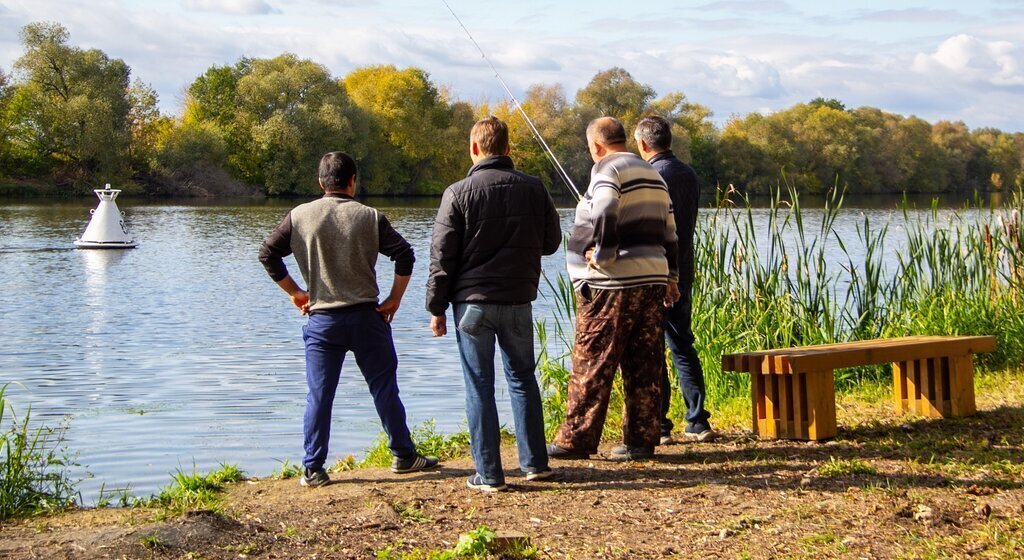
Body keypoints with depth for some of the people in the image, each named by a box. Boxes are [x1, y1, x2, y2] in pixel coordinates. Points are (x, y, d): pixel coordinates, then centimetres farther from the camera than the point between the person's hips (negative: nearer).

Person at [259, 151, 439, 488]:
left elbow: (267, 253, 0)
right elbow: (404, 254, -9)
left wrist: (294, 292, 9)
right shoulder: (369, 217, -2)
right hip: (366, 317, -1)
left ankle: (312, 469, 3)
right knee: (385, 389, 10)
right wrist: (395, 298, 0)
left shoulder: (299, 216, 1)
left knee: (319, 395, 4)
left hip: (321, 320, 1)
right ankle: (404, 456, 19)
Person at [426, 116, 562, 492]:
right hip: (519, 301, 3)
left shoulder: (458, 193, -7)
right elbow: (551, 242, 10)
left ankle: (488, 474, 3)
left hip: (472, 302, -3)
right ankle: (535, 463, 19)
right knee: (523, 379, 16)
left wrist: (436, 308, 1)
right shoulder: (534, 188, 1)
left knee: (479, 387, 2)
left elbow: (442, 256, -6)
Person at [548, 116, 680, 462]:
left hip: (612, 284, -8)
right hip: (653, 280, 8)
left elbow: (604, 213, -24)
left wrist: (599, 252, -13)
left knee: (591, 364, -3)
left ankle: (576, 439, 0)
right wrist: (670, 277, 27)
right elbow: (668, 230, 23)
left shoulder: (608, 169, -5)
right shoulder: (652, 175, 20)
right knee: (645, 367, 8)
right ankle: (641, 440, 10)